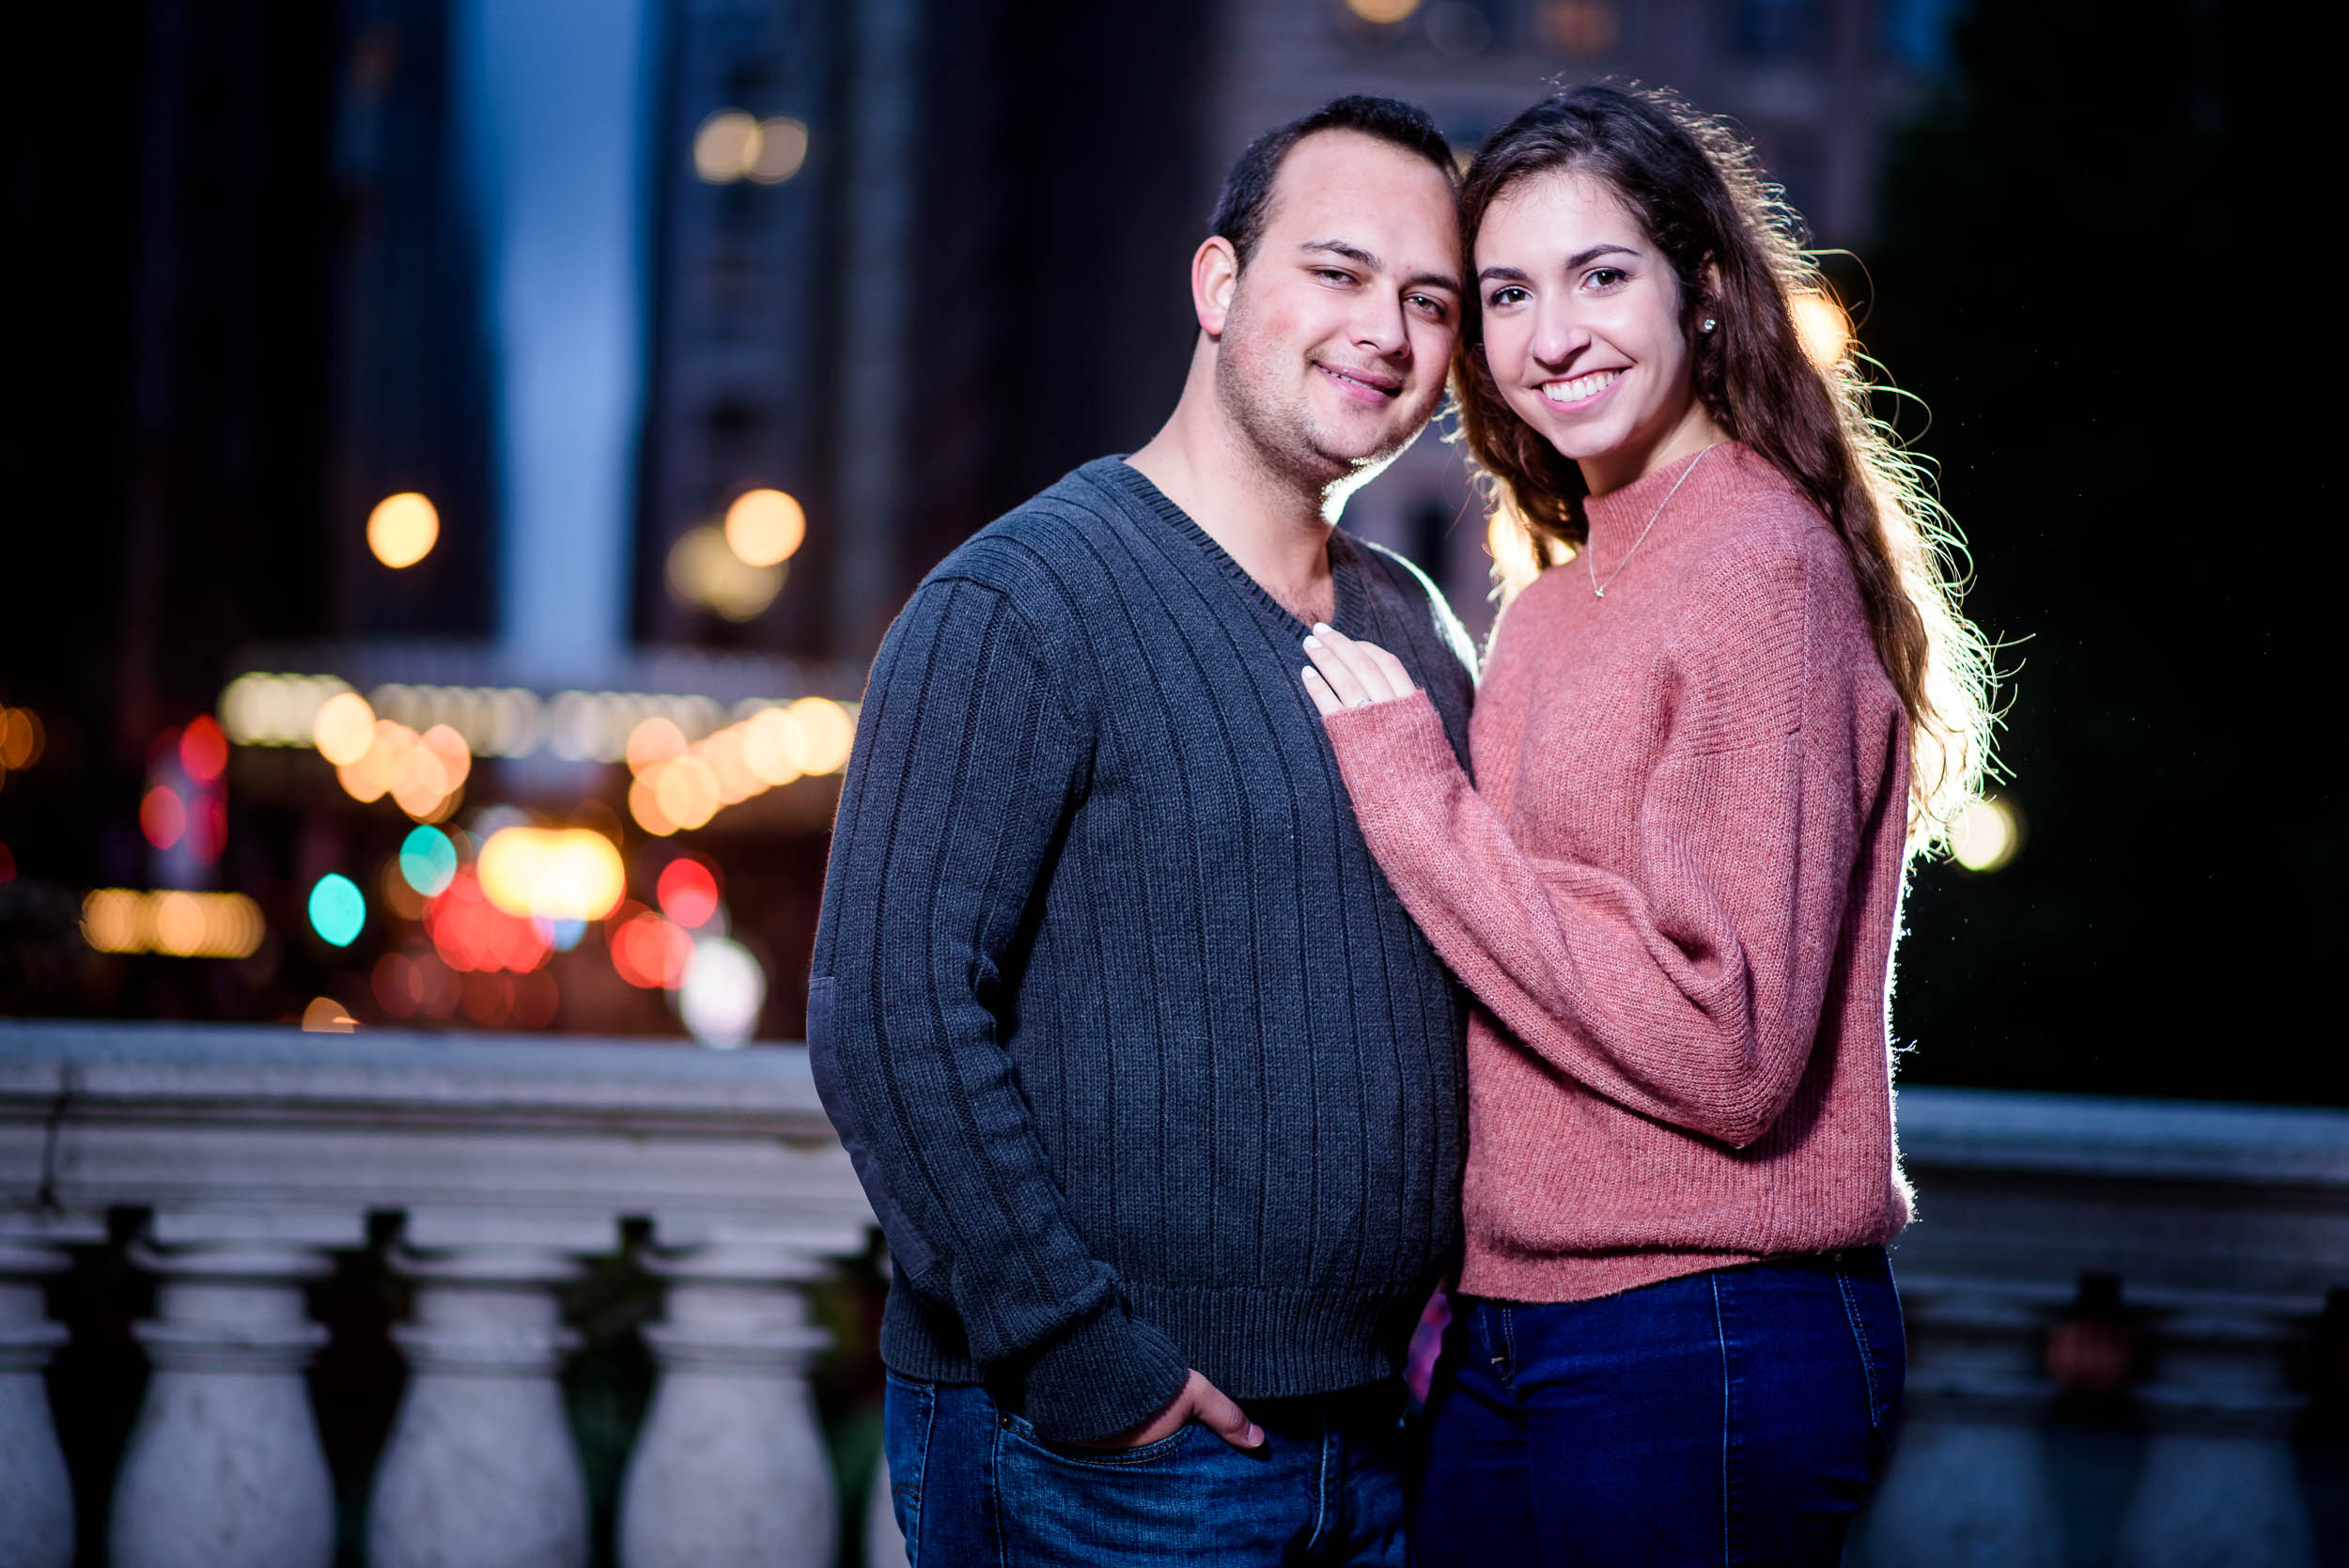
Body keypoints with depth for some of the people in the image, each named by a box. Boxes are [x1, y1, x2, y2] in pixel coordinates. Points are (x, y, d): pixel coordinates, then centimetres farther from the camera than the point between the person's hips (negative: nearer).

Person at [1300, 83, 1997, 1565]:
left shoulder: (1762, 567, -14)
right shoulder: (1561, 599, 13)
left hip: (1701, 1349, -8)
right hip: (1508, 1336, 8)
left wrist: (1414, 791, -15)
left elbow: (1729, 1049, -20)